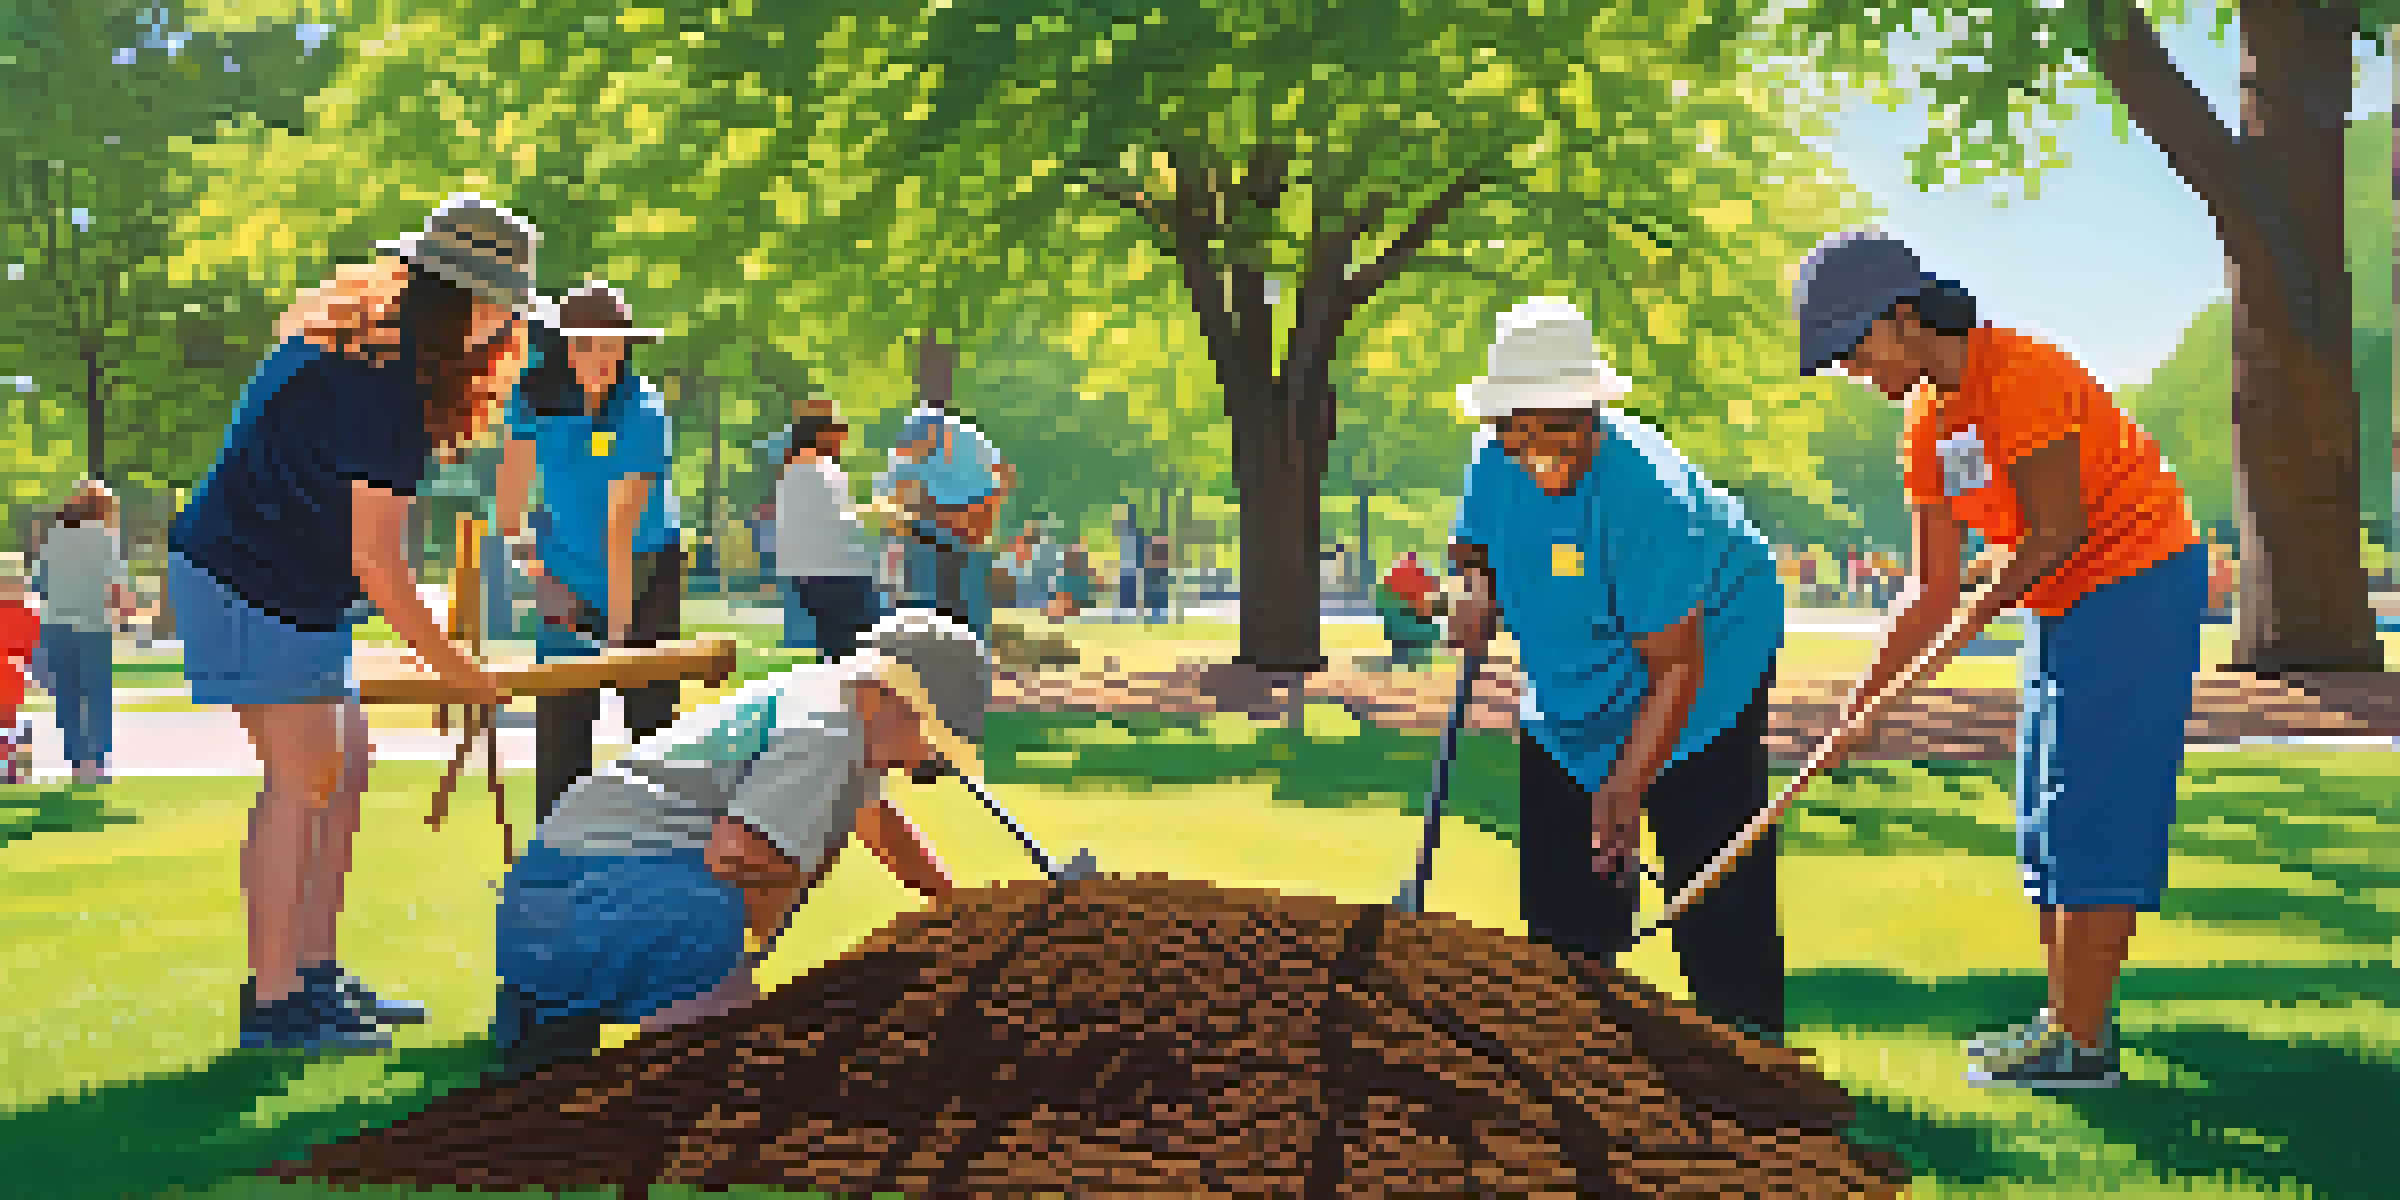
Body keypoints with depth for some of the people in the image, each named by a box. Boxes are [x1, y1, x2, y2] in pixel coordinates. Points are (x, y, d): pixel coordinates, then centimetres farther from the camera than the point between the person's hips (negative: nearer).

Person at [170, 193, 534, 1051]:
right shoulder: (382, 385, -22)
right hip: (246, 585, -11)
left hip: (295, 592, 11)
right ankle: (272, 1001, -9)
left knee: (345, 764, 11)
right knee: (305, 777, -12)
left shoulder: (371, 344, 9)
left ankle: (315, 975, 16)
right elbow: (377, 563, -22)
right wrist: (453, 667, -14)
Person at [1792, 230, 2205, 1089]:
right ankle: (2073, 1019, 16)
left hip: (2139, 584, -10)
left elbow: (2060, 531, -23)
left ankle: (2078, 1039, -8)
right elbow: (1931, 590, 8)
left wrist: (1977, 610, -28)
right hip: (2067, 609, 10)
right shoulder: (1927, 420, 7)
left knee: (2090, 812, -10)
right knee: (2052, 822, 10)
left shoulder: (2020, 376, -20)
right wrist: (1860, 706, 3)